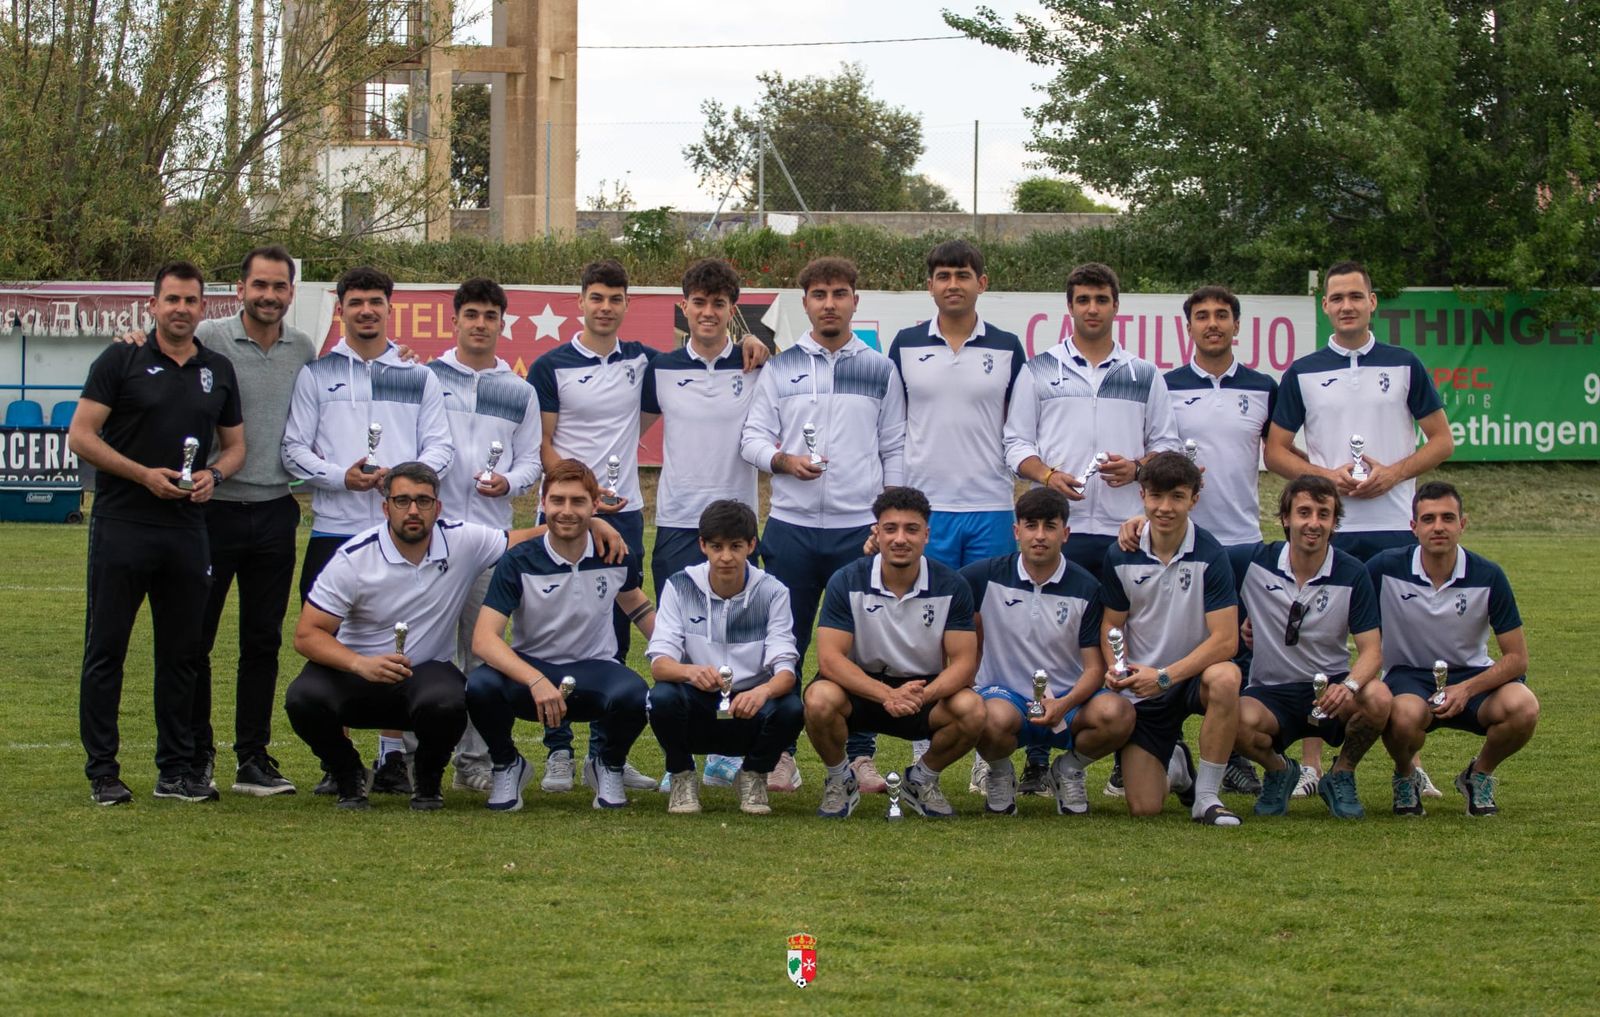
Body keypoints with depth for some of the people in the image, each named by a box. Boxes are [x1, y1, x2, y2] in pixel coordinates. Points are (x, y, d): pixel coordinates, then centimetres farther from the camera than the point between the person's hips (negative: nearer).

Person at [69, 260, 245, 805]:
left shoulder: (218, 370, 12)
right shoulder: (122, 360, -1)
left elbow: (235, 446, 19)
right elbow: (81, 435, -6)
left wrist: (214, 475, -3)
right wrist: (144, 474, -15)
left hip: (187, 530, 4)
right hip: (121, 527, -4)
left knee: (182, 653, 8)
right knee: (105, 650, -2)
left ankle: (178, 769, 15)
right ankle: (102, 771, 3)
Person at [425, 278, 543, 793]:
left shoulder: (519, 391, 15)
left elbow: (532, 460, 14)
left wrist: (508, 482, -6)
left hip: (491, 534, 2)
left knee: (483, 650, 4)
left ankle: (475, 759, 8)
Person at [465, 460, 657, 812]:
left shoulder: (616, 556, -4)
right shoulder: (519, 564, -13)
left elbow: (638, 607, 19)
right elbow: (483, 638, -23)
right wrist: (536, 681, -39)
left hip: (593, 668, 1)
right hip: (530, 666, -1)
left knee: (633, 694, -34)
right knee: (480, 687, -35)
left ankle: (609, 767, 1)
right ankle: (506, 766, 0)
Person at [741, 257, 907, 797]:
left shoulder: (881, 370, 10)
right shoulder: (780, 368, 9)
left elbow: (894, 449, 10)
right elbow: (752, 436, 7)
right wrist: (784, 460, -13)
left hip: (859, 526, 0)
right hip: (791, 525, 0)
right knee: (785, 643, 2)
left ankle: (860, 754, 6)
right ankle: (779, 752, 10)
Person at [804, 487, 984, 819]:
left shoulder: (950, 586, -9)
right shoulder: (847, 582, -12)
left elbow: (964, 661, -10)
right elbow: (829, 658, -19)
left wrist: (924, 695, -33)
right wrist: (886, 694, -35)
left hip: (926, 690, 1)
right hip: (861, 688, -1)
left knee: (971, 710, -29)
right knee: (820, 700, -34)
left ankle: (923, 779, 4)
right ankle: (840, 780, -1)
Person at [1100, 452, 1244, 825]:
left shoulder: (1209, 556, -14)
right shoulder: (1121, 557, -4)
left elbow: (1225, 640, -19)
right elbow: (1112, 624, 8)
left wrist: (1164, 676, -26)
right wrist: (1116, 668, -14)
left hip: (1195, 672, -2)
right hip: (1142, 686, 2)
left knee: (1225, 679, -40)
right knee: (1143, 807, -8)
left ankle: (1206, 796, -20)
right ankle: (1175, 764, 33)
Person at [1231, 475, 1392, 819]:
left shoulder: (1352, 574, -5)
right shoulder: (1253, 563, -5)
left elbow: (1371, 648, -10)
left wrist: (1349, 685, -29)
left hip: (1330, 688, 1)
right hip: (1271, 692, -1)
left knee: (1377, 698, -33)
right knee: (1241, 721, -35)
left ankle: (1342, 775, 0)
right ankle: (1278, 771, 3)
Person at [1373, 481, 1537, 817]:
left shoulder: (1488, 576, -10)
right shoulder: (1386, 569, -12)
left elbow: (1517, 658, -7)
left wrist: (1466, 690, -23)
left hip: (1471, 676, 1)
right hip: (1408, 676, -1)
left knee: (1523, 708, -31)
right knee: (1406, 715, -39)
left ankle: (1479, 775, 3)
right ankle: (1405, 777, -1)